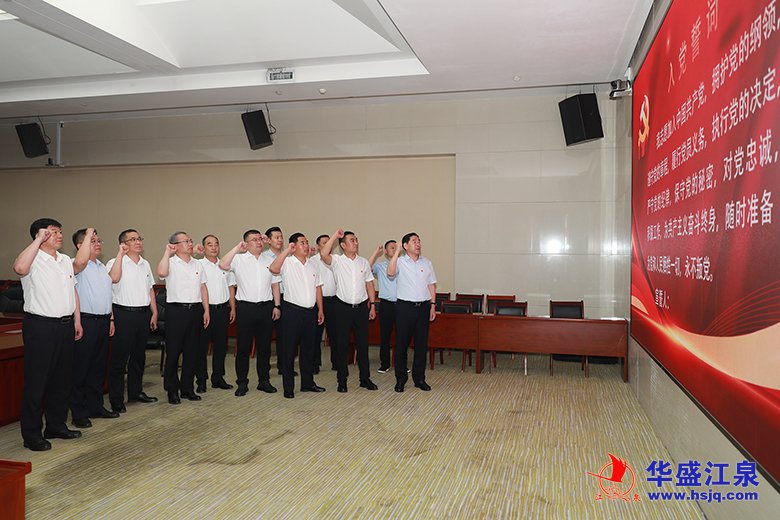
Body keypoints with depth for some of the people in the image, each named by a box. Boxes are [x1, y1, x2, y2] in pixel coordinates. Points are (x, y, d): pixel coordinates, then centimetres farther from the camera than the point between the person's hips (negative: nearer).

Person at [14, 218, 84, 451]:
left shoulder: (66, 260, 14)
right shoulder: (33, 259, -9)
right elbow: (19, 267, -34)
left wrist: (77, 320, 15)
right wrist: (39, 241, -26)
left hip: (65, 325, 7)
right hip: (40, 327, -7)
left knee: (62, 379, 15)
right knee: (36, 381, 0)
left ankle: (56, 425, 28)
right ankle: (32, 434, 10)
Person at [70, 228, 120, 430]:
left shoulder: (103, 267, 17)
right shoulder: (77, 266, -9)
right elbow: (80, 261, -35)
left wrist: (110, 318, 19)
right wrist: (88, 235, -25)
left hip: (103, 320, 8)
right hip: (86, 321, -8)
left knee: (99, 366, 13)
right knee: (81, 368, -1)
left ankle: (95, 406, 24)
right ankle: (78, 413, 6)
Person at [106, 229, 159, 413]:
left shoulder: (145, 264, 14)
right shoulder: (115, 262, -5)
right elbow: (114, 278, -28)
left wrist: (154, 313, 13)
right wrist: (120, 254, -22)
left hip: (144, 314, 6)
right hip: (124, 314, -6)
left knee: (139, 356, 15)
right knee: (119, 358, -1)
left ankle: (135, 392, 27)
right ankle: (116, 399, 6)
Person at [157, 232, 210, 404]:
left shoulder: (197, 264, 13)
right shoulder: (171, 263, -3)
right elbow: (161, 272, -27)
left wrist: (206, 310, 10)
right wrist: (167, 252, -17)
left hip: (195, 310, 5)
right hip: (176, 310, -5)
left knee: (191, 351, 10)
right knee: (173, 351, 2)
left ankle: (187, 388, 20)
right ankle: (172, 390, 12)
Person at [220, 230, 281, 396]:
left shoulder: (269, 261, 12)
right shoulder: (239, 259, 0)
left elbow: (275, 285, 14)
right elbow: (223, 265, -20)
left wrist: (277, 306, 7)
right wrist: (237, 248, -18)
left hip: (266, 307, 3)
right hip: (245, 308, -3)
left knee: (264, 347, 10)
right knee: (243, 347, 3)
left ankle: (264, 381, 20)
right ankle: (242, 383, 13)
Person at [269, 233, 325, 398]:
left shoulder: (312, 266, 14)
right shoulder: (287, 263, -6)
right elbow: (273, 268, -27)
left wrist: (320, 310, 13)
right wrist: (287, 251, -24)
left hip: (311, 311, 6)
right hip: (292, 311, -6)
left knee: (308, 348, 14)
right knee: (289, 349, 0)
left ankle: (307, 383, 25)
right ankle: (288, 387, 8)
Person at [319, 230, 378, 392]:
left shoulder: (363, 262, 9)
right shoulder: (337, 261, -3)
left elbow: (369, 284, 12)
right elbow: (323, 253, -24)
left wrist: (372, 305, 7)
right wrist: (335, 235, -18)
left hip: (361, 307, 3)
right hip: (343, 307, -3)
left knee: (363, 344, 9)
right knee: (342, 344, 4)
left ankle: (365, 378, 19)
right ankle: (342, 380, 14)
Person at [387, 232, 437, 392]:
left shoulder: (426, 263, 11)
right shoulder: (400, 262, -1)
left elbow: (431, 285, 13)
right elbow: (390, 272, -23)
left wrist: (432, 305, 6)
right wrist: (396, 252, -22)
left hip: (423, 307, 3)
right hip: (405, 307, -3)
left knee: (421, 344, 8)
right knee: (401, 344, 1)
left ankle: (419, 378, 19)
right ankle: (400, 379, 12)